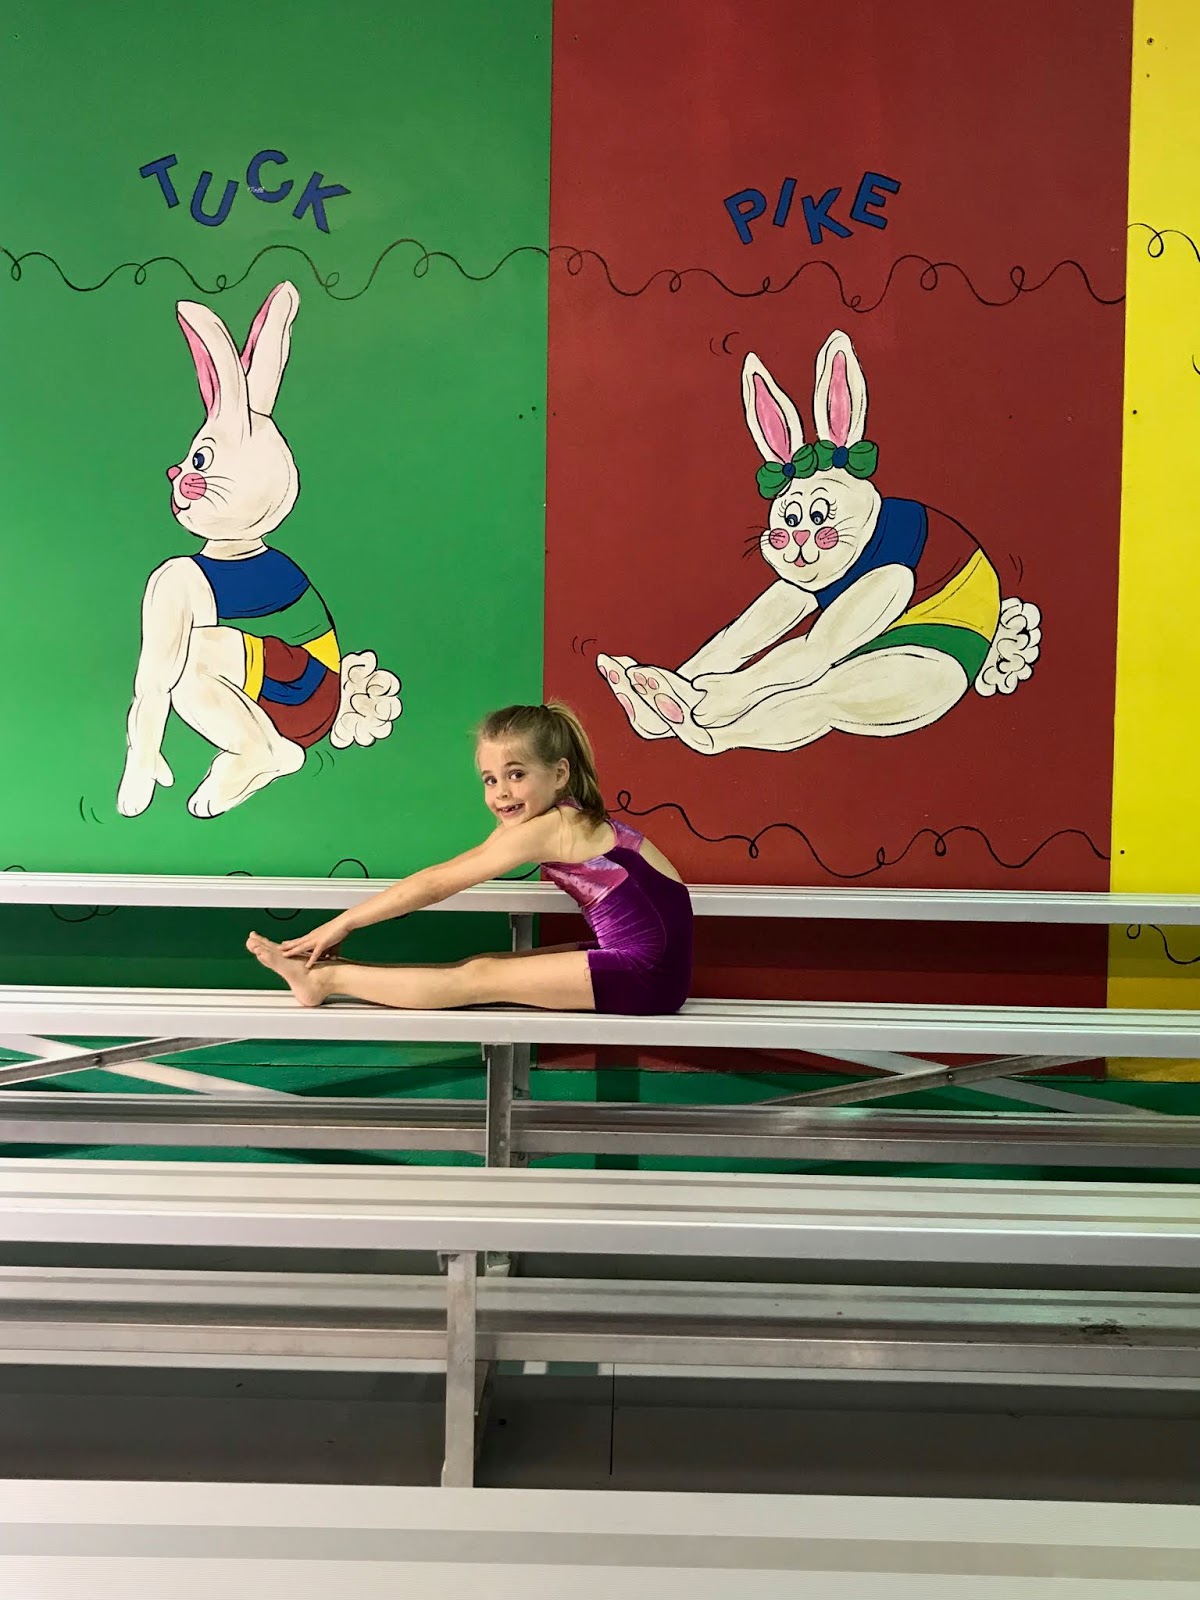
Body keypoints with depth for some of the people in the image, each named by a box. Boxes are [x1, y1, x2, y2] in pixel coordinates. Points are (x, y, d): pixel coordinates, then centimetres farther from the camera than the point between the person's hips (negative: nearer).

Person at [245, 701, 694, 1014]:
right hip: (633, 958, 8)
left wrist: (343, 923, -4)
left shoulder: (549, 828, -15)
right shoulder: (568, 819, 11)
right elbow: (444, 877, 14)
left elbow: (436, 884, -11)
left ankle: (323, 978, -1)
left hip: (644, 973, -8)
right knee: (483, 968, 5)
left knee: (481, 979, -8)